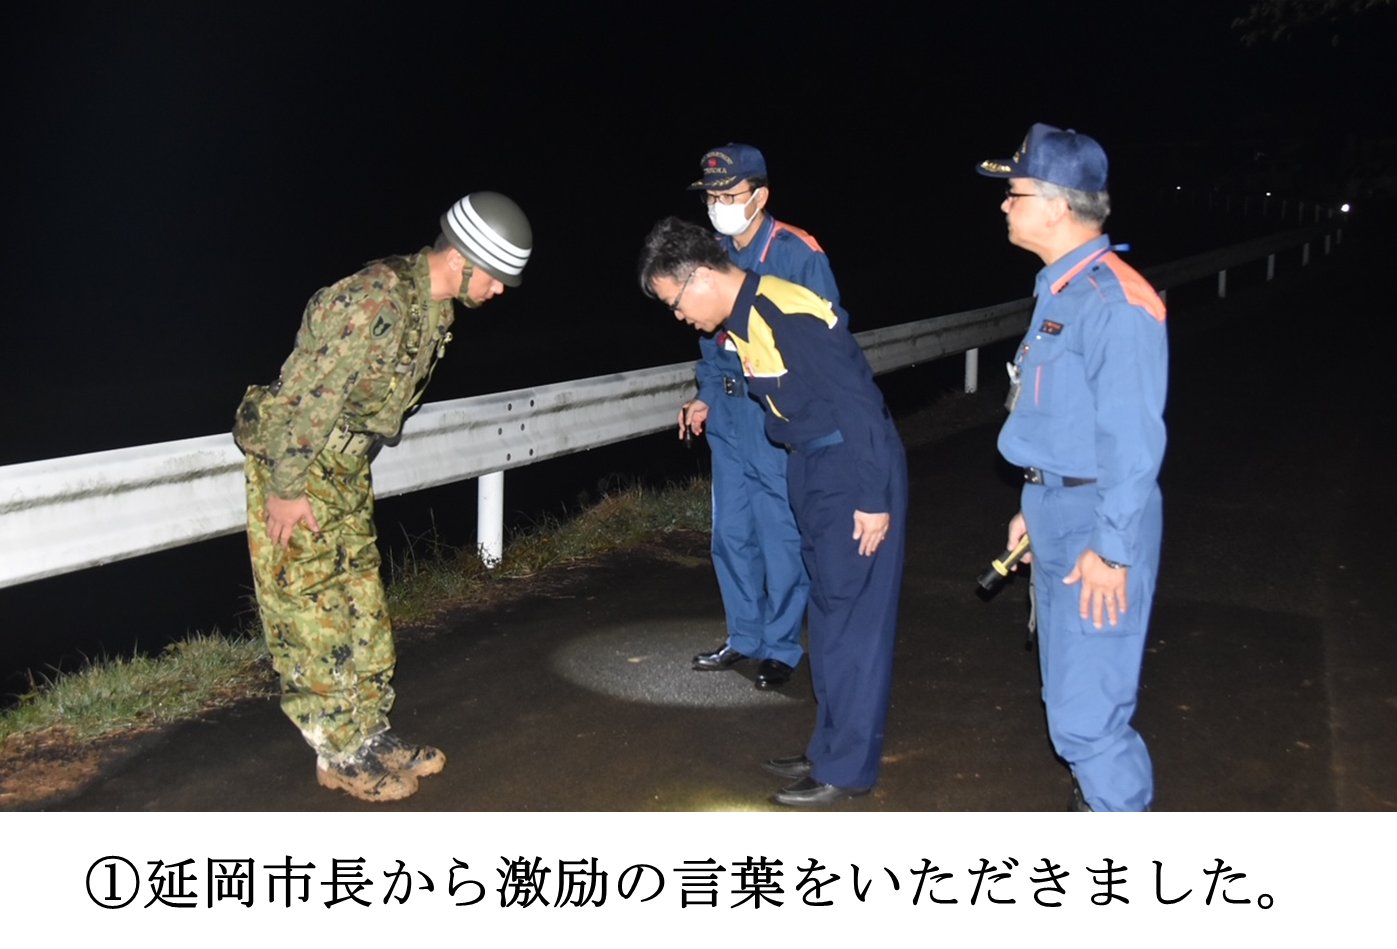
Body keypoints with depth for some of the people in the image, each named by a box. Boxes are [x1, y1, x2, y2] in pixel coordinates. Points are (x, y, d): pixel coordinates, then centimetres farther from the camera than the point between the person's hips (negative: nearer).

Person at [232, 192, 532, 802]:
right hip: (292, 464, -9)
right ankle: (340, 754, 9)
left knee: (362, 605, 12)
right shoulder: (377, 299, -27)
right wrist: (286, 489, -21)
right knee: (312, 614, -1)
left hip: (345, 467, 9)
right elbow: (309, 393, -26)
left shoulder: (434, 304, 4)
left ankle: (368, 734, 23)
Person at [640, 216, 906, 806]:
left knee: (854, 615, -3)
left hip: (855, 468, -10)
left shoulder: (788, 316, -22)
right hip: (812, 469, 10)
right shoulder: (741, 321, 7)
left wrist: (873, 498, -21)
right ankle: (833, 747, 26)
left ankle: (847, 769, 6)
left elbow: (858, 400, -22)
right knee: (828, 609, 15)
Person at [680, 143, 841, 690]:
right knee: (732, 535, 14)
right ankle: (744, 638, 30)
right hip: (728, 419, 7)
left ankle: (781, 649, 18)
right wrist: (706, 397, 11)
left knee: (781, 540, 2)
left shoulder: (798, 255, -13)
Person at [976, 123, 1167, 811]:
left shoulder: (1114, 301, -21)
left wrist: (1111, 550, -21)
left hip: (1098, 521, -10)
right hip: (1056, 509, 10)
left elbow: (1133, 440, -22)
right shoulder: (1061, 289, 10)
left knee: (1086, 706, -5)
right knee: (1072, 691, 19)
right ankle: (1102, 799, 35)